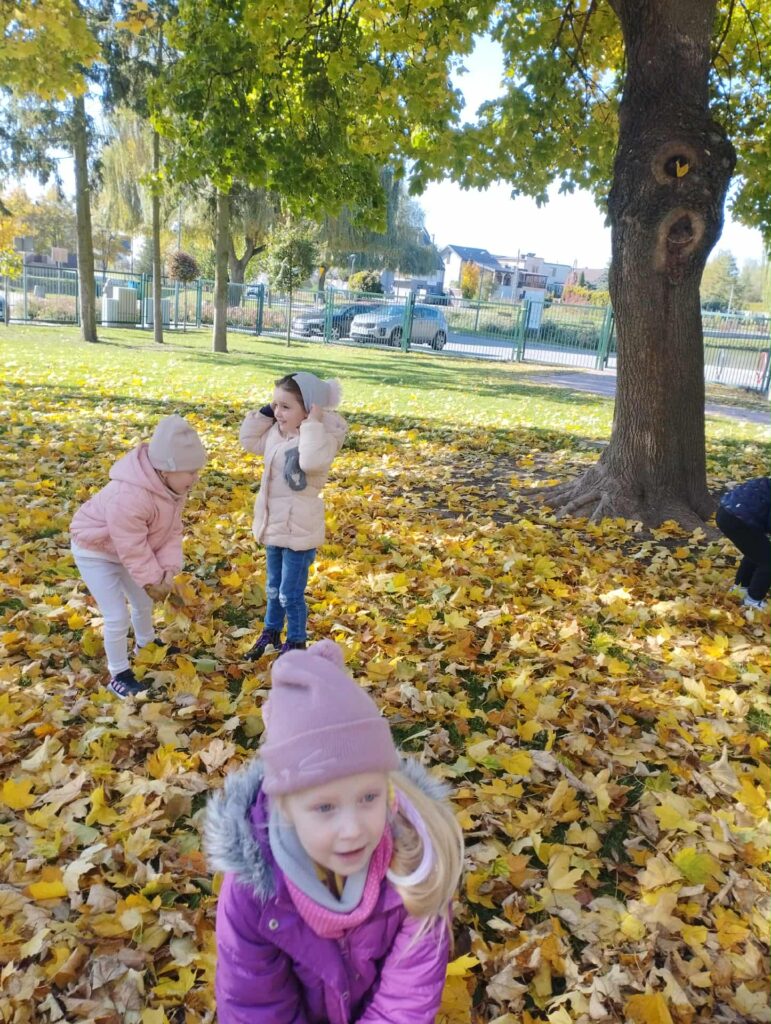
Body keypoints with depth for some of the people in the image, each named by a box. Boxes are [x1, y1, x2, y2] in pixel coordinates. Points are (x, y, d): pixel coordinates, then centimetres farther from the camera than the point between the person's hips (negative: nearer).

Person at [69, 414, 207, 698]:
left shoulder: (172, 485, -16)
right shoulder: (128, 497, -44)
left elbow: (172, 530, -10)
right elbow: (133, 548, -32)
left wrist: (168, 569, -21)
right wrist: (152, 579, -20)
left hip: (124, 550, 8)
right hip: (95, 551, -8)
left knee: (143, 600, 23)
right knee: (117, 616, -7)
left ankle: (146, 643, 51)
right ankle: (118, 675, 13)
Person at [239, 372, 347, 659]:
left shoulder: (323, 436, -22)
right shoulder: (276, 431, 2)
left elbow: (312, 461, -42)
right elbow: (248, 439, 16)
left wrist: (312, 423, -34)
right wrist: (265, 412, 3)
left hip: (299, 530, -8)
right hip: (273, 526, 8)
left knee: (290, 594, 4)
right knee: (273, 588, 24)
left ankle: (296, 643, 24)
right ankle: (271, 633, 43)